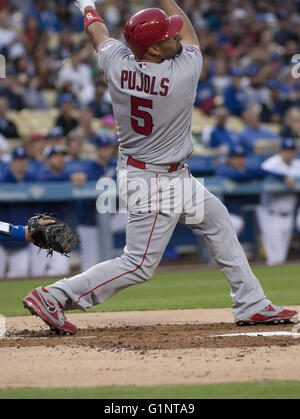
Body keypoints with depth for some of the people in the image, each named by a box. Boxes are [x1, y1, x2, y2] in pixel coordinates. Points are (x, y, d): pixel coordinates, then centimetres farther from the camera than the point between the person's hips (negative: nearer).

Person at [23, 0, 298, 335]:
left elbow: (98, 33, 11)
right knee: (139, 265, -3)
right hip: (156, 183, -9)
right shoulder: (185, 72, -25)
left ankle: (251, 306, 25)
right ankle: (53, 296, -5)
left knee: (216, 219, 19)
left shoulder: (117, 62, -13)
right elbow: (189, 33, -3)